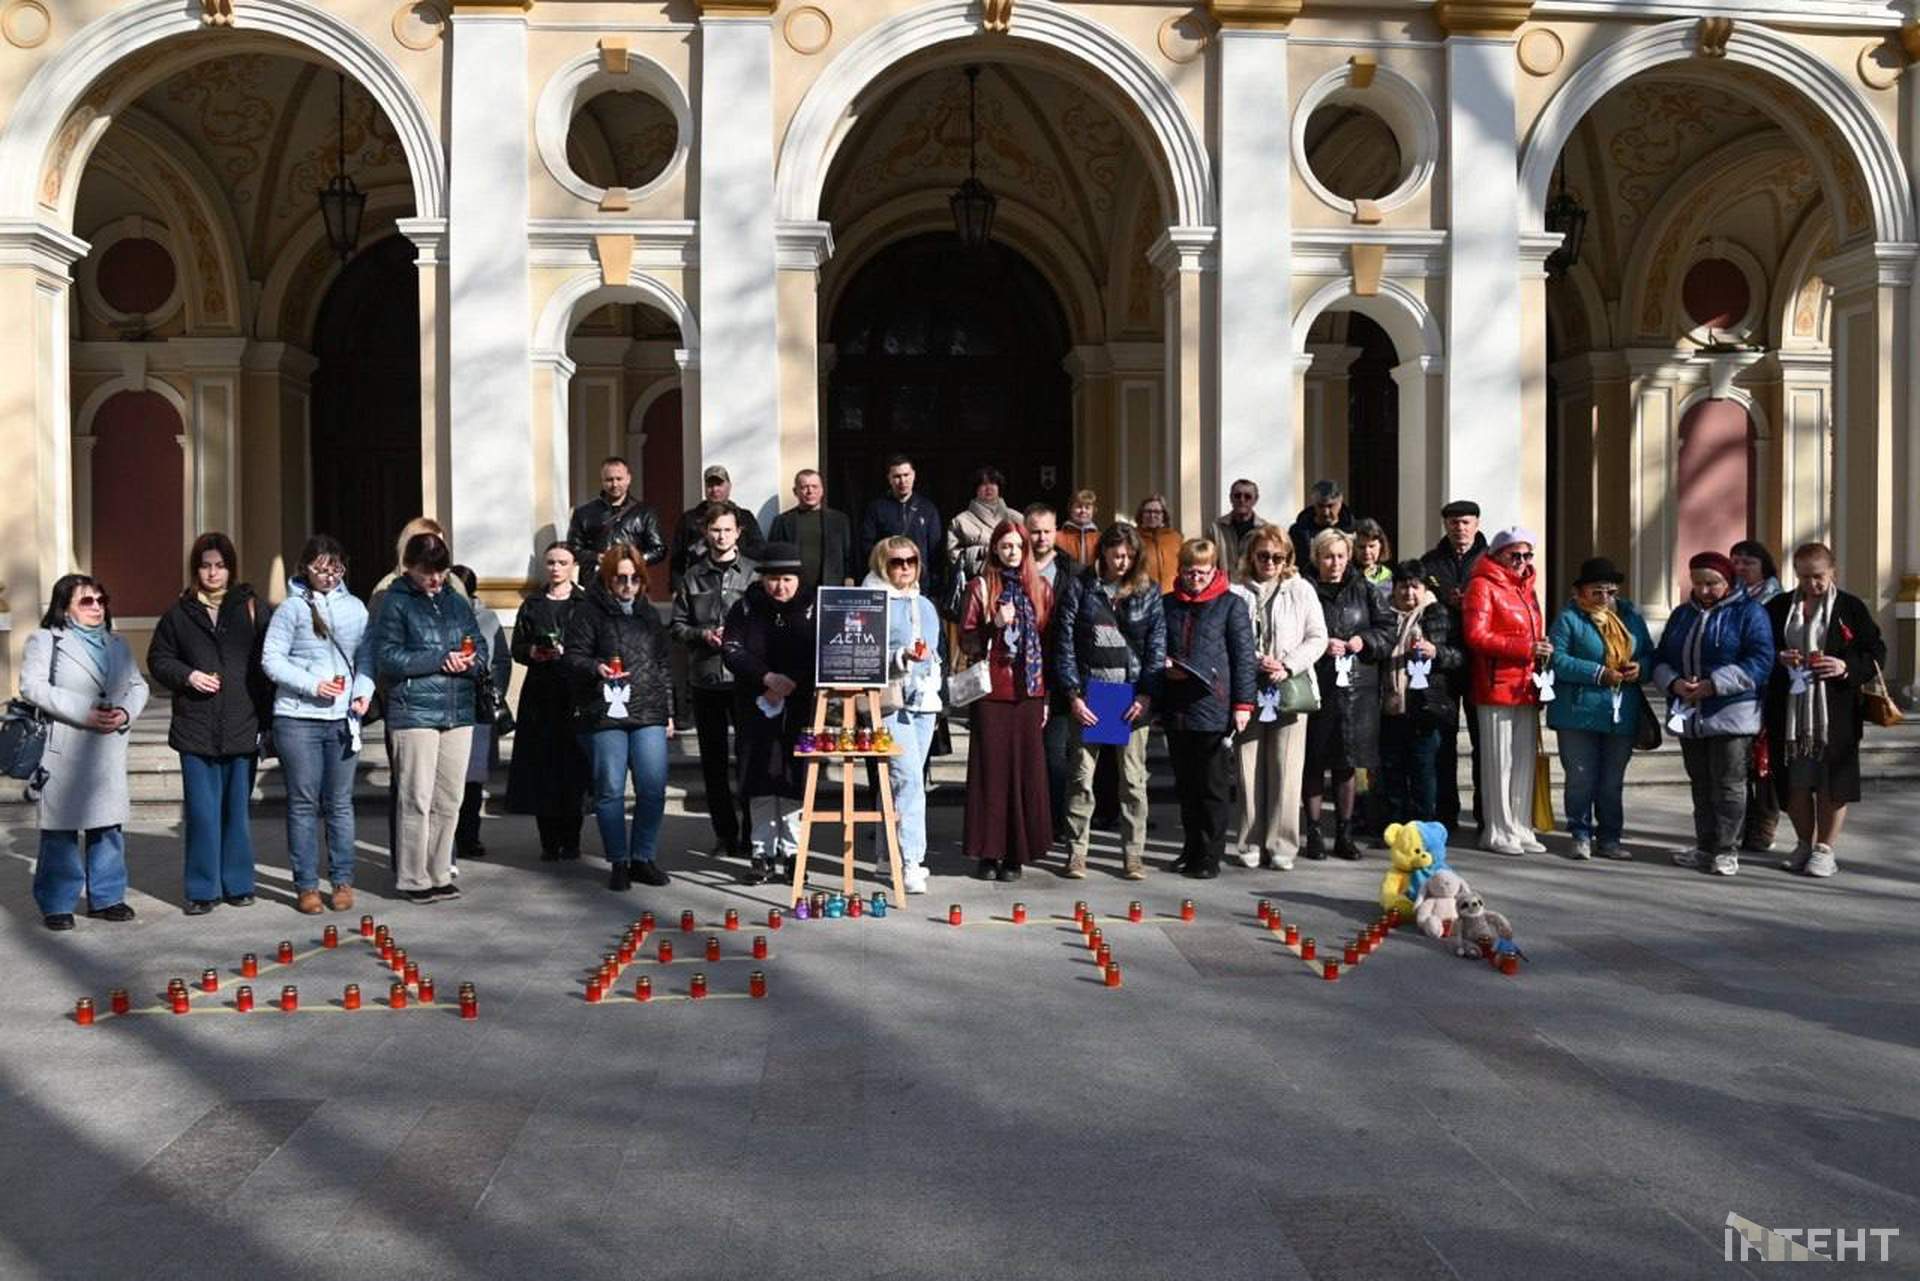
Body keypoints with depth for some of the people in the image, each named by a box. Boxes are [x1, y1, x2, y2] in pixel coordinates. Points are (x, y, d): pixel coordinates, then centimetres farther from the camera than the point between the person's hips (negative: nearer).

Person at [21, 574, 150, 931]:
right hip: (63, 751, -5)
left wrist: (126, 713, -6)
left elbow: (138, 685, 16)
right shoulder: (45, 640, 1)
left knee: (108, 823, 7)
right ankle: (57, 904, 6)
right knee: (61, 827, -2)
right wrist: (84, 713, -18)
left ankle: (106, 898, 17)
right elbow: (33, 685, -11)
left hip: (109, 752, 5)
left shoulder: (117, 645, 18)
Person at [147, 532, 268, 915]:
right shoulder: (179, 613, 5)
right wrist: (187, 675, -8)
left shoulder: (250, 608, 4)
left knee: (238, 810, 8)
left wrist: (267, 717, -2)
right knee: (202, 812, 1)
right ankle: (203, 889, 10)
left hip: (242, 727, 0)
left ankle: (238, 884, 18)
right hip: (196, 729, 0)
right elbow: (158, 659, 12)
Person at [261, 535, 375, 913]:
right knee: (303, 803, 3)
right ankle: (306, 885, 11)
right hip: (298, 718, -3)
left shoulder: (355, 608, 9)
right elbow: (271, 659, -5)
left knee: (340, 803, 8)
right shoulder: (291, 608, -2)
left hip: (343, 718, 3)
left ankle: (342, 881, 16)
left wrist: (363, 689, -5)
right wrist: (312, 685, -15)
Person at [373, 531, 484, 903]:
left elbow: (480, 645, 18)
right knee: (417, 799, -4)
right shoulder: (395, 603, -1)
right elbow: (387, 656, -10)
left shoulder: (457, 602, 16)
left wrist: (471, 659, -6)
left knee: (449, 801, 8)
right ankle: (413, 879, 5)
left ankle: (439, 874, 17)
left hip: (458, 712, 6)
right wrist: (441, 660, -14)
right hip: (413, 714, -5)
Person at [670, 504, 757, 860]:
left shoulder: (753, 573, 0)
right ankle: (725, 833, 19)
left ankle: (751, 832, 7)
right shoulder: (692, 576, 10)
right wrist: (702, 635, -7)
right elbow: (678, 625, 10)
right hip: (705, 676, 3)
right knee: (713, 759, 9)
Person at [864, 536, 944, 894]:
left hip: (923, 700, 7)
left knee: (906, 779, 10)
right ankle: (910, 861, -14)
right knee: (908, 776, -16)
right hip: (890, 699, -7)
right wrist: (902, 656, -21)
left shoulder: (925, 606, 20)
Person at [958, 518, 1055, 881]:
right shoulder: (980, 586, 4)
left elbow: (1050, 643, 11)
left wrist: (1049, 694, 7)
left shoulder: (1041, 588, 10)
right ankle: (989, 853, 7)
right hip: (991, 691, -2)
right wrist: (995, 625, -15)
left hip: (1029, 692, 2)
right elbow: (966, 641, 2)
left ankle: (1017, 854, 9)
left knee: (1027, 771, 1)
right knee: (991, 770, 0)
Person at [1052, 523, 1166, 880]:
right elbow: (1064, 644, 0)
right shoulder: (1079, 588, 3)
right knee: (1082, 778, 3)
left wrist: (1145, 695, -6)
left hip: (1133, 698, 1)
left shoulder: (1148, 592, 6)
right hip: (1087, 696, -1)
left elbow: (1157, 646, 4)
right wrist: (1073, 695, -7)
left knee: (1134, 780, 4)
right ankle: (1076, 852, 10)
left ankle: (1134, 854, 11)